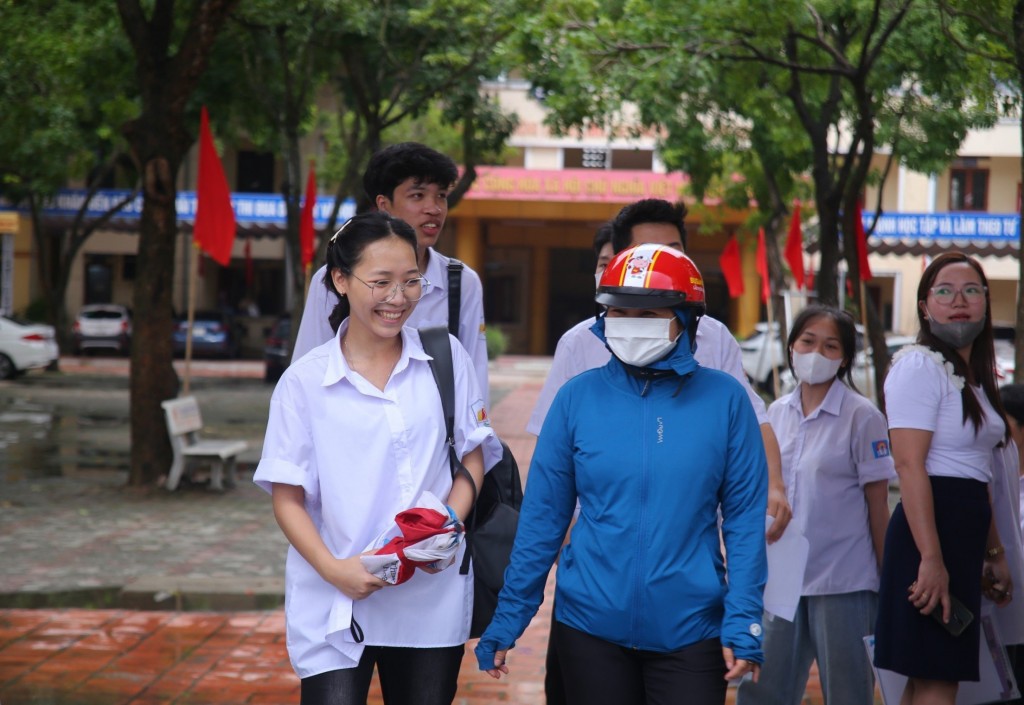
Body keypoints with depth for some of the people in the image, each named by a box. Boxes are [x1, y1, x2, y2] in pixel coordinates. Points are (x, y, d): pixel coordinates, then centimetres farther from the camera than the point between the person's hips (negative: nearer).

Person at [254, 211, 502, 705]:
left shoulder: (447, 358, 3)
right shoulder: (304, 381, -2)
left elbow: (473, 459, 8)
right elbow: (288, 499, -1)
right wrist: (334, 569, -16)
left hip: (432, 603, 2)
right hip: (335, 609, -2)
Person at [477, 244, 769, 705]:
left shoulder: (723, 400, -4)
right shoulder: (578, 398, -2)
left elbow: (745, 519, -2)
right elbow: (541, 518, 2)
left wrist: (742, 622, -8)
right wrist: (507, 620, 2)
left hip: (690, 630, -1)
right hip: (591, 627, 1)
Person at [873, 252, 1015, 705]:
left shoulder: (974, 374, 19)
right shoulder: (919, 366, -10)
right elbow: (910, 466, -19)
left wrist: (995, 553, 23)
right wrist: (931, 558, -25)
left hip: (966, 532, 9)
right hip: (931, 529, -9)